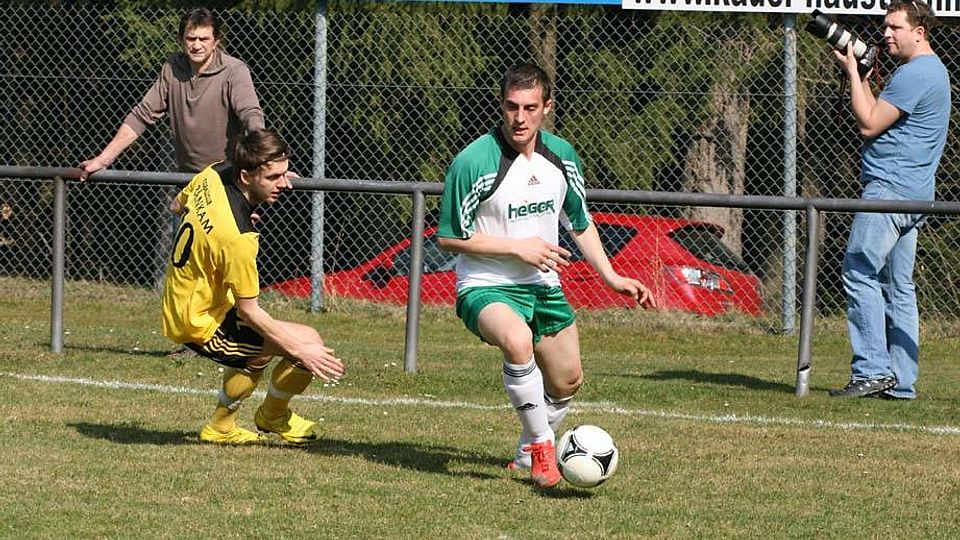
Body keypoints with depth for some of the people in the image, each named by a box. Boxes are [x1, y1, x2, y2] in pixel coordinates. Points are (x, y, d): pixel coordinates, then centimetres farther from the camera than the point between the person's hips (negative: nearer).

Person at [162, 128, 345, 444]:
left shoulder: (213, 175, -9)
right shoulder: (237, 238, -33)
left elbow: (176, 206, 15)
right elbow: (249, 311, -24)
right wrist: (300, 349, -21)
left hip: (179, 307, 10)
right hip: (200, 326, -10)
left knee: (257, 355, 35)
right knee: (310, 343, -12)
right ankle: (273, 416, 15)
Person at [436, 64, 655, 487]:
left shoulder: (561, 155, 1)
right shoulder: (473, 162, -20)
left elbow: (580, 224, 17)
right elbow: (450, 238, -15)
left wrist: (611, 277, 10)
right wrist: (519, 248, -19)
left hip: (543, 285, 7)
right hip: (485, 288, -7)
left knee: (567, 383, 15)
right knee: (518, 341, -38)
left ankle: (528, 456, 44)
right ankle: (542, 447, -21)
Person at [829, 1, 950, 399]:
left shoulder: (913, 75, -14)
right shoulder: (932, 70, 20)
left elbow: (869, 125, -14)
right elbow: (881, 119, 24)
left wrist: (853, 73, -7)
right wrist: (863, 77, 17)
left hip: (889, 187, -11)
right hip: (914, 194, 11)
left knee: (860, 274, -11)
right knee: (898, 287, 9)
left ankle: (872, 370, -17)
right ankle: (901, 382, 8)